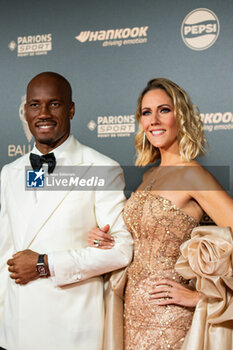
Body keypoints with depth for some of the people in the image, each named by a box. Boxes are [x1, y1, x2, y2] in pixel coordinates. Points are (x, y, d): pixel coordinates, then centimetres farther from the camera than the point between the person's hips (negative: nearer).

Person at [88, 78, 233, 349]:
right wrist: (109, 242, 0)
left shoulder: (192, 175, -16)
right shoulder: (149, 176, 7)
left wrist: (201, 296, -16)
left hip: (167, 316, -7)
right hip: (135, 306, 7)